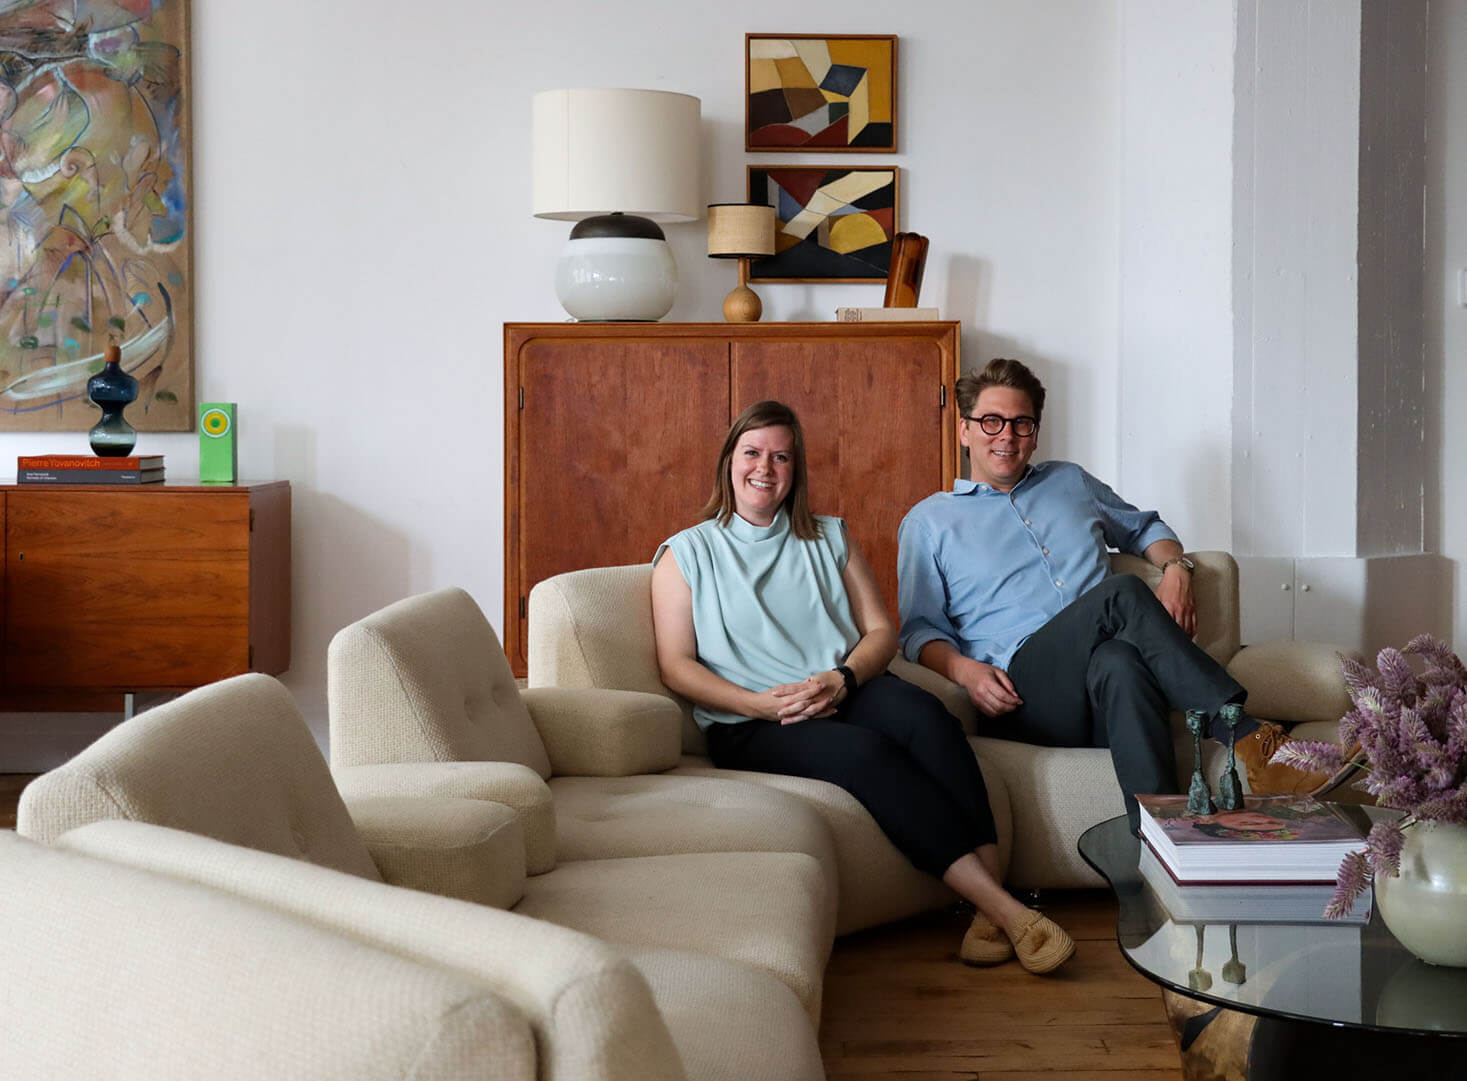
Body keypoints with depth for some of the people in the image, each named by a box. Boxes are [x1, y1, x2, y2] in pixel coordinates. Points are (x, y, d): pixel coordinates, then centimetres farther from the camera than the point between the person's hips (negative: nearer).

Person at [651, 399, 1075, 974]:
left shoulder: (830, 538, 21)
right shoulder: (686, 554, 11)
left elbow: (881, 631, 13)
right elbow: (676, 667, 2)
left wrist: (842, 678, -9)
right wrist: (760, 704, -13)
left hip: (848, 695, 3)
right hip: (749, 726, -3)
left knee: (921, 712, -31)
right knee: (864, 751, -33)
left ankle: (990, 909, -40)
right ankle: (1005, 909, -40)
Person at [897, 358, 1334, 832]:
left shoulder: (1071, 482, 29)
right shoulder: (928, 522, 18)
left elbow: (1143, 527, 40)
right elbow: (919, 629, 12)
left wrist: (1176, 569, 15)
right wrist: (963, 669, -10)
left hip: (1106, 686, 3)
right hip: (1024, 690, -3)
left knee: (1119, 662, -39)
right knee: (1122, 593, -33)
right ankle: (1246, 738, -38)